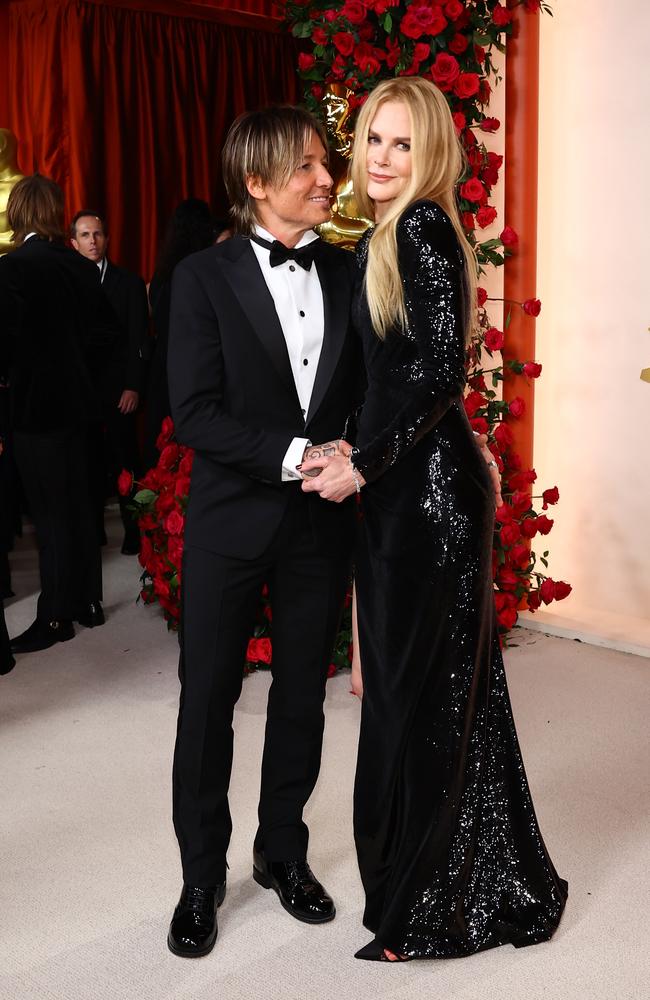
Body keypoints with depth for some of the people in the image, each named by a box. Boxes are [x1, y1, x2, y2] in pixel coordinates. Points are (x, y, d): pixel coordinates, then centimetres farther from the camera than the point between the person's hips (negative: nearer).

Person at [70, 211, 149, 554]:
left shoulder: (129, 283, 3)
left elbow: (138, 341, -2)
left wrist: (133, 386, -10)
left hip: (117, 387, -2)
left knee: (125, 461, 1)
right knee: (90, 461, 7)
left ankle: (135, 532, 9)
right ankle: (93, 529, 17)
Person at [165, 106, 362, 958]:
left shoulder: (348, 273, 4)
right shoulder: (204, 277, -6)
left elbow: (365, 391, 9)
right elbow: (194, 413, -13)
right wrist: (296, 457, -21)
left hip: (321, 521, 3)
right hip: (231, 521, -3)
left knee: (302, 696, 14)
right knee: (207, 700, 7)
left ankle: (283, 854, 35)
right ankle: (202, 878, 26)